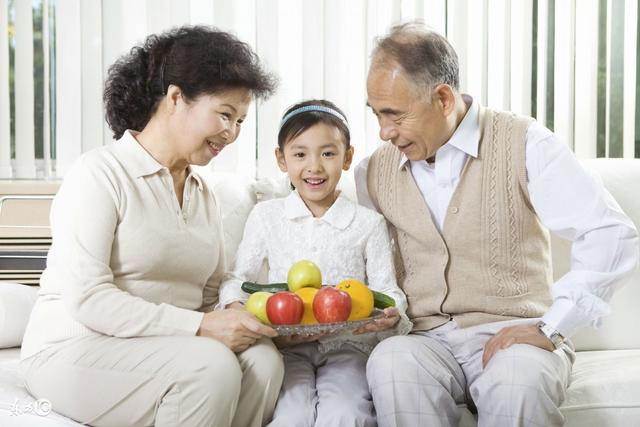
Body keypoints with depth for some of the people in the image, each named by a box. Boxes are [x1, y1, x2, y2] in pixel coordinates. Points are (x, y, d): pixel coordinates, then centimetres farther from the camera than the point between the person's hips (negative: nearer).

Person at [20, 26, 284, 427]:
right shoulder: (100, 172, -9)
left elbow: (210, 297, 11)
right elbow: (87, 299, -18)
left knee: (263, 357, -21)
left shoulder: (204, 194, 15)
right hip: (76, 349, -6)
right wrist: (199, 326, -24)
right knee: (212, 364, -30)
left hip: (165, 347, 6)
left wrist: (250, 320, -12)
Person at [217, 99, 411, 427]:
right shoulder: (266, 215, 9)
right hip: (287, 345, 0)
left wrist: (391, 316, -19)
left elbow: (386, 290, 5)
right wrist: (235, 309, -11)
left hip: (347, 344, 0)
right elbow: (238, 277, 11)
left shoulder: (368, 223, 6)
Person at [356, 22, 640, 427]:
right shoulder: (373, 172, 8)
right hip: (426, 341, 3)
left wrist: (549, 327, -16)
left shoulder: (522, 143, -4)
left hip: (512, 336, -2)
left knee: (519, 382, -36)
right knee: (390, 361, -32)